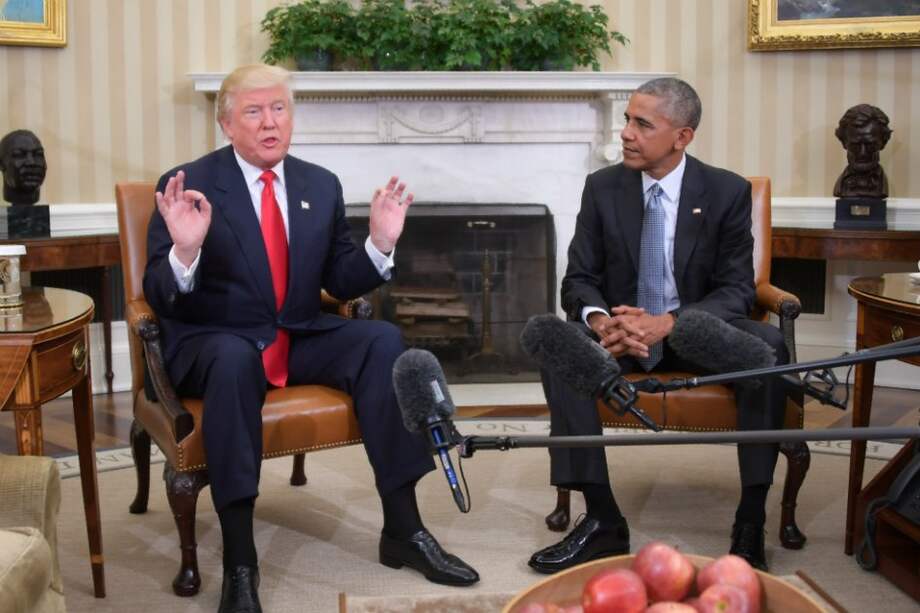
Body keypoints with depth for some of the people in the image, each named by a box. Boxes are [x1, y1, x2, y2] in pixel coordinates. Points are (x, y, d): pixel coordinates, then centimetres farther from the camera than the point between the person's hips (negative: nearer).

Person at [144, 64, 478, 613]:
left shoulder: (322, 185, 8)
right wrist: (185, 249, -31)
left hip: (301, 339, 4)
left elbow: (341, 283, 11)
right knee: (234, 357, -38)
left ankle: (403, 529, -16)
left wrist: (381, 243, -8)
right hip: (214, 343, -4)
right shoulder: (187, 186, -6)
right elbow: (161, 300, -11)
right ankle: (239, 561, -33)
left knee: (383, 339, -22)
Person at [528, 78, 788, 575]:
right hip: (622, 330, 2)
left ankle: (750, 523, -25)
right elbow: (579, 279, 0)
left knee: (768, 347, -33)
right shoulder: (602, 187, 0)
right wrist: (600, 320, -25)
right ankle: (602, 520, -28)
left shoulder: (727, 192, -5)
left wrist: (668, 323, -28)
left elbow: (736, 290, -9)